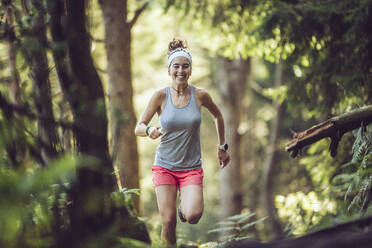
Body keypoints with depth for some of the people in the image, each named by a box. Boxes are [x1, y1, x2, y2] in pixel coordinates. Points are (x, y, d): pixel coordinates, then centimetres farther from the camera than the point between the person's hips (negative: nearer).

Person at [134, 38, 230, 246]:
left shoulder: (200, 95, -4)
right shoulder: (161, 96, -5)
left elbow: (218, 116, 16)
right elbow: (138, 128, -2)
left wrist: (222, 147, 19)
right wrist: (149, 131, -25)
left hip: (192, 168, 0)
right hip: (165, 166, 0)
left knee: (192, 216, -20)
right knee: (168, 222, -7)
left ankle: (184, 207, 17)